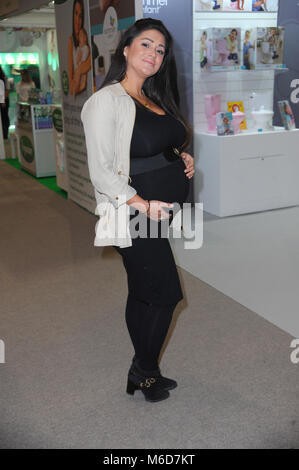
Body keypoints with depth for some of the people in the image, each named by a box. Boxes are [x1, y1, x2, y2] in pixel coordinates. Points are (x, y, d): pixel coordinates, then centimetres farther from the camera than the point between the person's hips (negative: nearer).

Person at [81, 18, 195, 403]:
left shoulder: (154, 100, 15)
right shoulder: (107, 100, -11)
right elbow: (101, 171, -16)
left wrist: (183, 159, 9)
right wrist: (143, 205, -22)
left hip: (160, 209, 8)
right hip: (136, 213, -8)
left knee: (143, 293, 15)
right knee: (166, 293, -2)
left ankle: (142, 372, 29)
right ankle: (144, 371, 19)